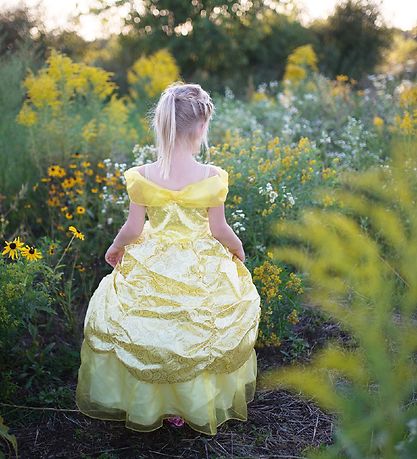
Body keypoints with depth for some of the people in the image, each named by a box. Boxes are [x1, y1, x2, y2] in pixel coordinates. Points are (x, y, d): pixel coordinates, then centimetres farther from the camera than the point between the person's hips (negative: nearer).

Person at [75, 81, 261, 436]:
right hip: (202, 270, 0)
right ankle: (199, 405, 38)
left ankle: (153, 404, 38)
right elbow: (219, 229, -10)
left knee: (148, 337, 22)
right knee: (199, 333, 23)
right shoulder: (212, 177, -18)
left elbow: (133, 229, -8)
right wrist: (239, 248, 11)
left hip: (152, 267, 1)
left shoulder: (141, 176, -15)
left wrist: (115, 248, 13)